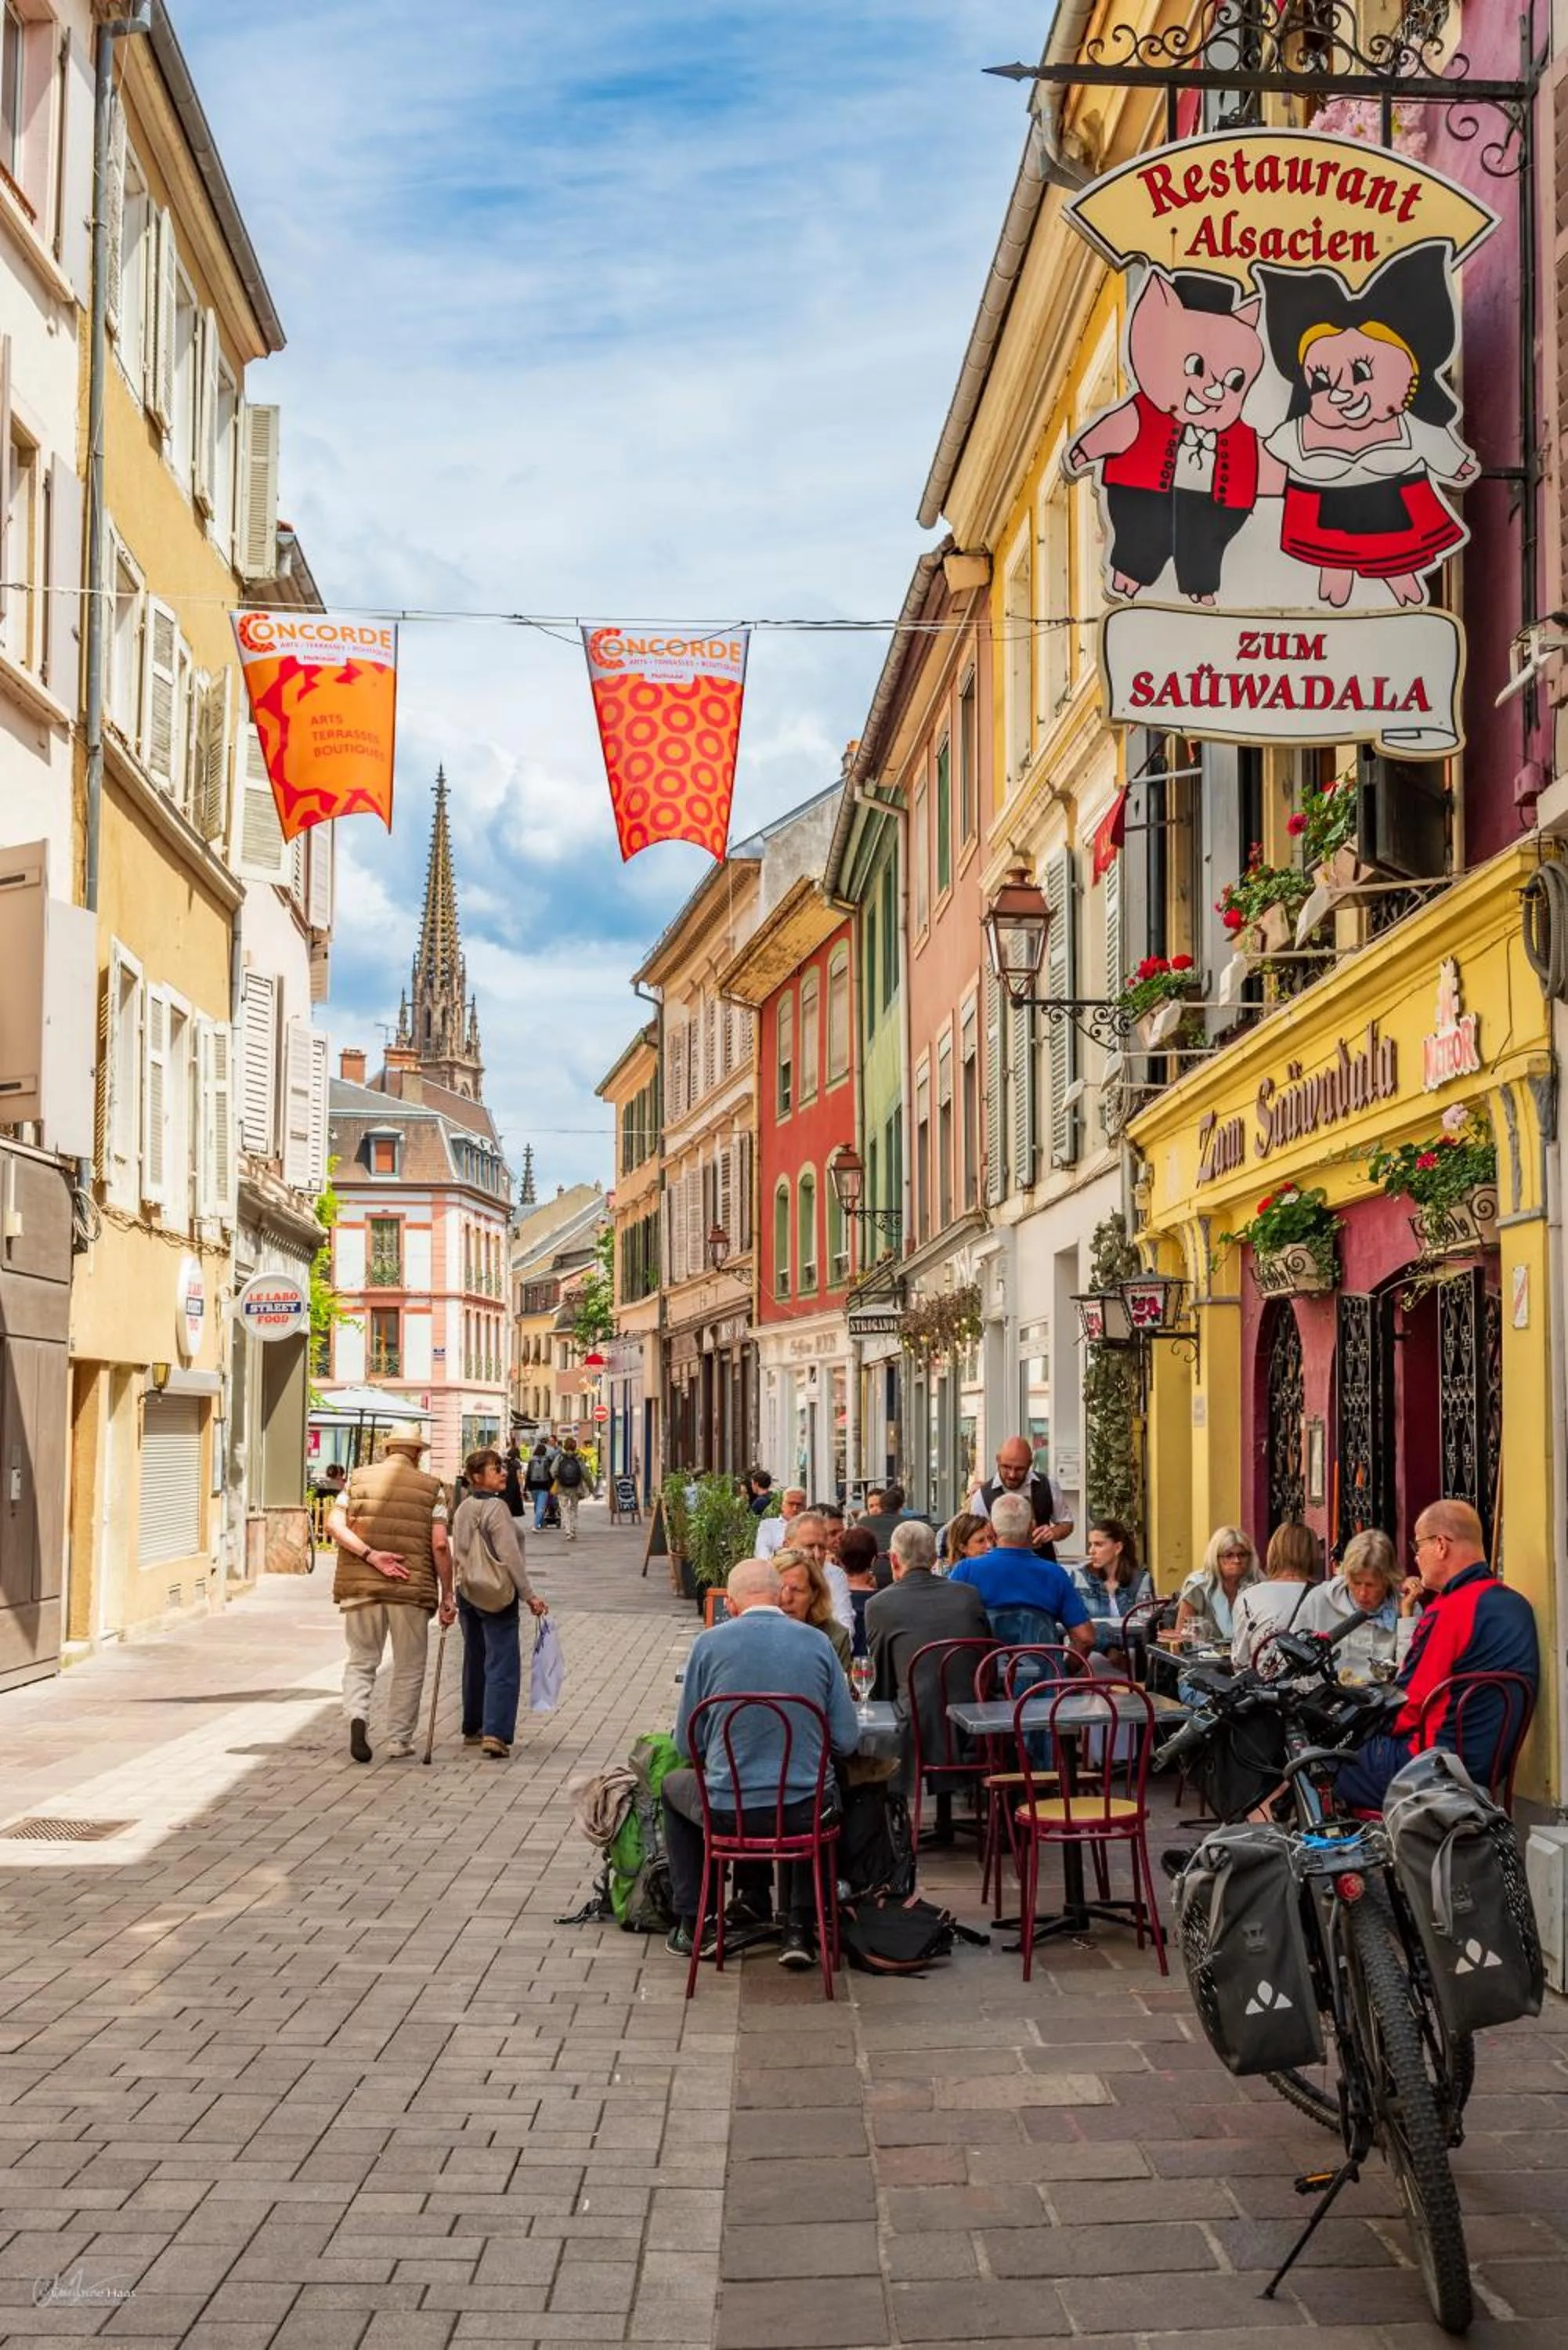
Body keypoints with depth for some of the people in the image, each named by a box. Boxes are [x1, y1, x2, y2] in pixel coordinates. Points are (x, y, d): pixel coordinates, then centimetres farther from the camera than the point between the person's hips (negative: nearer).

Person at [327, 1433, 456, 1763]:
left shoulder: (358, 1479, 8)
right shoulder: (432, 1487, 3)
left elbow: (334, 1525, -6)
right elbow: (440, 1545, -5)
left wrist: (370, 1556, -12)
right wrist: (447, 1594, 0)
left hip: (360, 1586, 1)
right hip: (412, 1588, -1)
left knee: (361, 1660, 13)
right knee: (409, 1668, 12)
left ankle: (357, 1714, -12)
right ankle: (400, 1739, 15)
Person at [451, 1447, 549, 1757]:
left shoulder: (463, 1508, 11)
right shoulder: (496, 1507, -15)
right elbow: (510, 1556, -19)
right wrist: (529, 1595, -16)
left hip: (467, 1593, 8)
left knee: (475, 1662, 19)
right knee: (502, 1665, -9)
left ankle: (473, 1728, 29)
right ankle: (495, 1733, -19)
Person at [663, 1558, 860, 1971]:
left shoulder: (709, 1643, -5)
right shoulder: (817, 1643, -1)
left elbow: (686, 1744, 1)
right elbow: (847, 1741, 0)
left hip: (728, 1812, -1)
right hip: (805, 1812, 1)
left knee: (673, 1786, 33)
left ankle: (688, 1924, 31)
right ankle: (799, 1928, 26)